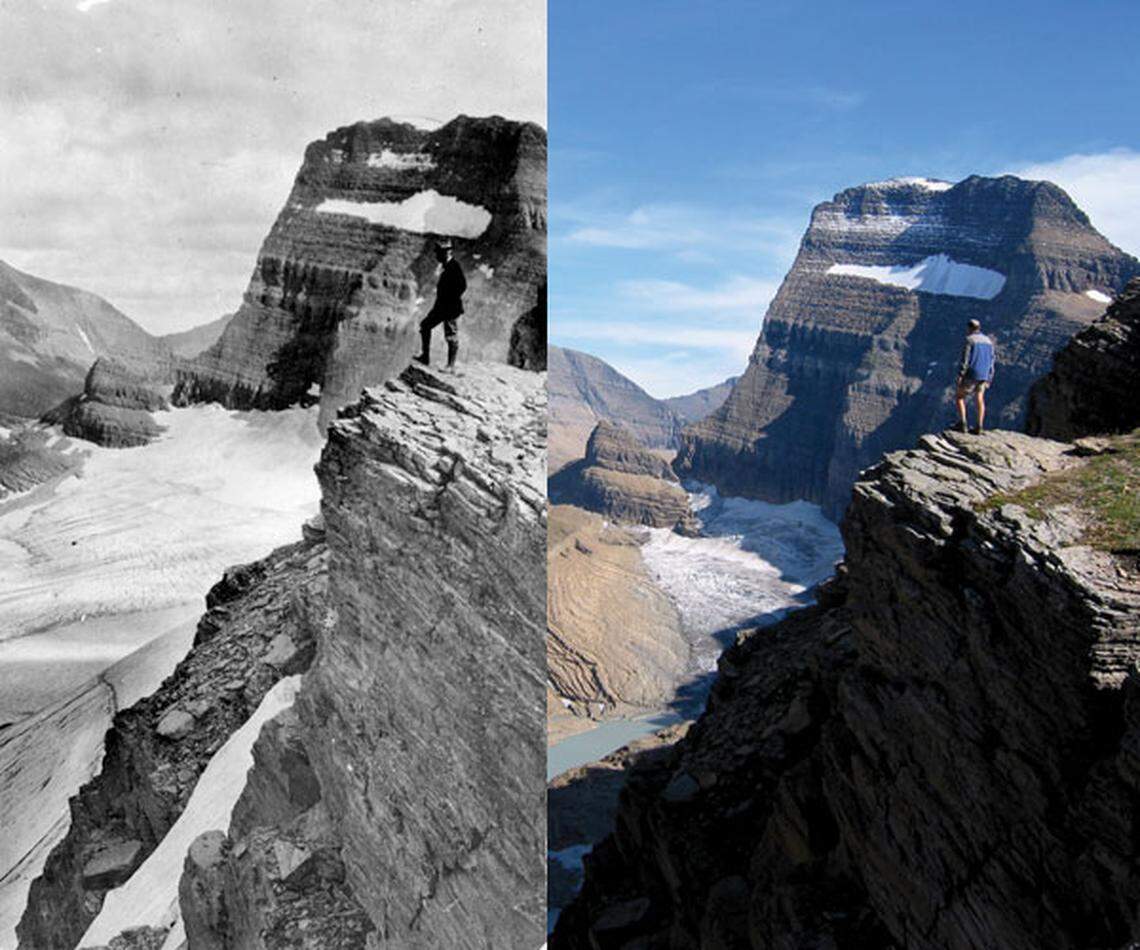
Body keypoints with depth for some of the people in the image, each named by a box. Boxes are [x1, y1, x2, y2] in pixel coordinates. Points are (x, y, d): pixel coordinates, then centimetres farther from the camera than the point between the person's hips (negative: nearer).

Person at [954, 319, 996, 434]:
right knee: (979, 399, 12)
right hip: (984, 375, 6)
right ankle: (979, 427, 5)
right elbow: (992, 361, 14)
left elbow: (965, 359, -15)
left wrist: (960, 375, -14)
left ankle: (962, 423, -5)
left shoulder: (970, 340, -8)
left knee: (959, 396, 6)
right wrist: (989, 378, 18)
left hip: (972, 374, -6)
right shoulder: (988, 341, 13)